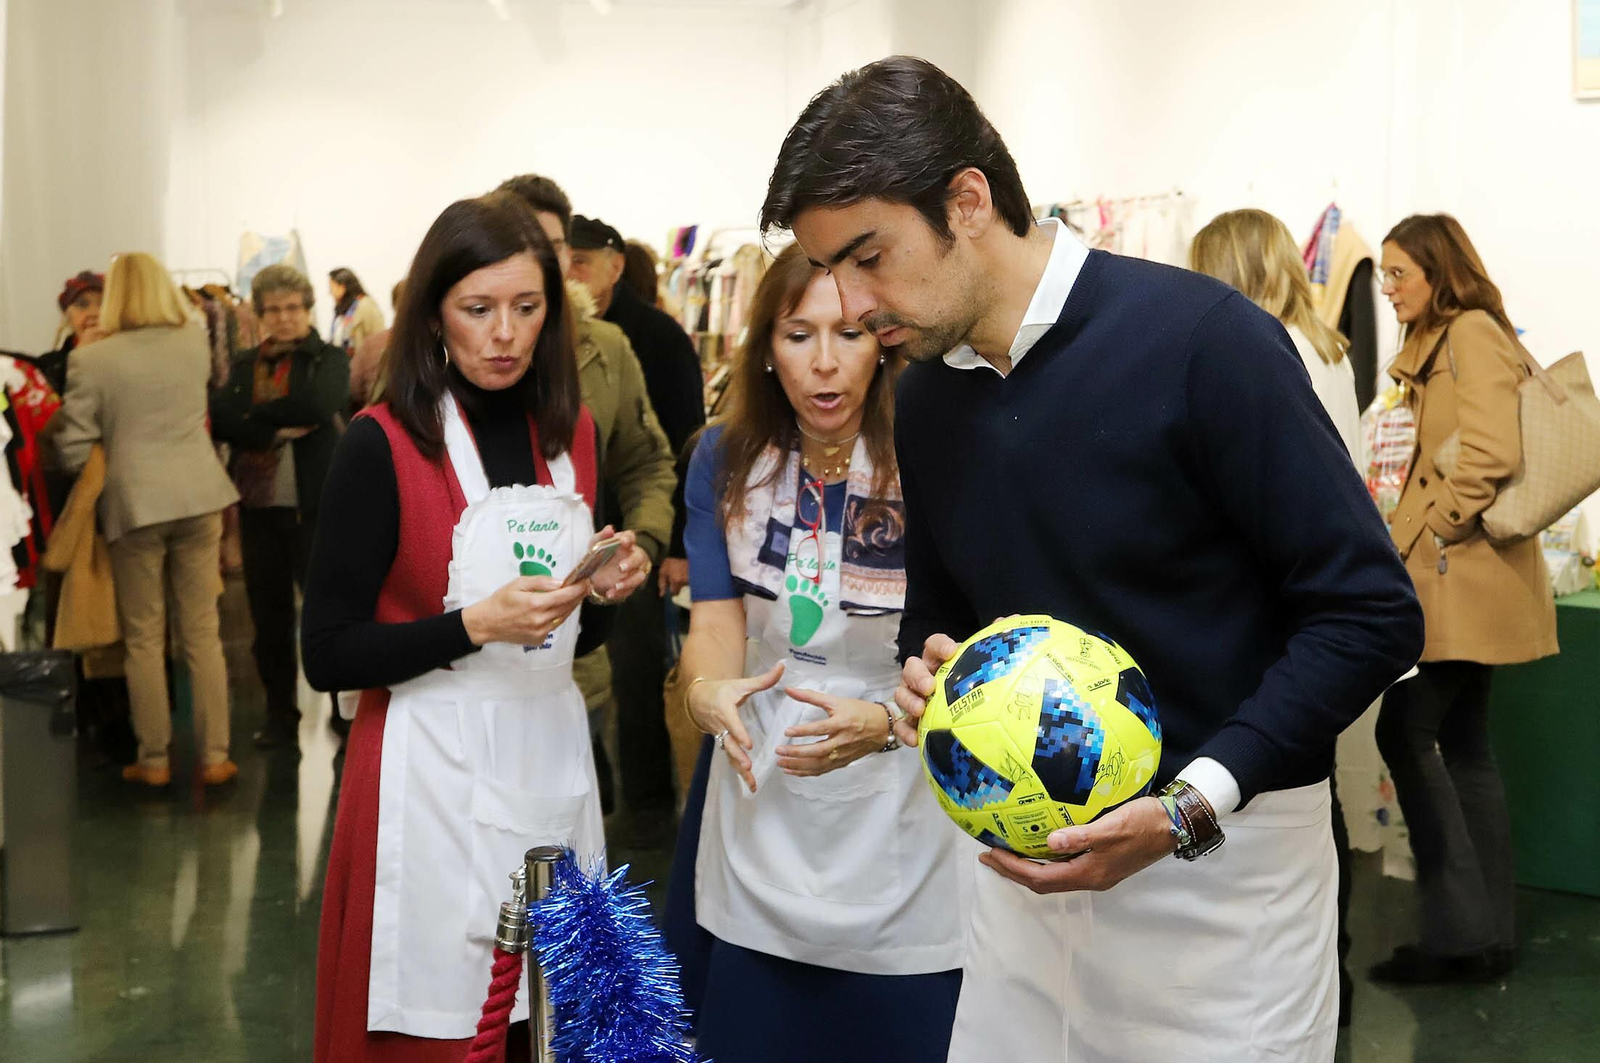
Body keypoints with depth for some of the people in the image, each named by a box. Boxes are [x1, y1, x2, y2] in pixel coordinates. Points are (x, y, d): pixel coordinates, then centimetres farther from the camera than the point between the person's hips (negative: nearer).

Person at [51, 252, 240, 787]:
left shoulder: (92, 359, -9)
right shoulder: (195, 342, 0)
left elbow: (73, 451, -6)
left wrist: (112, 451, 13)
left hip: (133, 502, -2)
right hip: (198, 497, 3)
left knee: (144, 638, 8)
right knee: (202, 632, 8)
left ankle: (154, 759, 14)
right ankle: (214, 755, 10)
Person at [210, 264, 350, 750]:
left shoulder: (329, 359, 1)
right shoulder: (245, 364, 11)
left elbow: (317, 405, -19)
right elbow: (220, 418, -5)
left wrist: (254, 414, -9)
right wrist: (275, 430, -17)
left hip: (314, 504, -4)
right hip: (259, 505, 4)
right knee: (269, 617, 11)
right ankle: (280, 714, 22)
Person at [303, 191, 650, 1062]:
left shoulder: (571, 434, 7)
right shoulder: (382, 444, -10)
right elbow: (328, 655, -11)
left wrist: (606, 593, -4)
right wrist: (476, 625, -21)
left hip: (553, 753, 5)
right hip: (437, 770, -5)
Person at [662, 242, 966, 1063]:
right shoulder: (725, 460, -1)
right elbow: (716, 620, -4)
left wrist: (885, 723, -34)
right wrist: (708, 689, -27)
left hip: (895, 814, -3)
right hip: (758, 804, 3)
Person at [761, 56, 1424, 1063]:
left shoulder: (1200, 339, -16)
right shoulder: (924, 396, 4)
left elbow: (1371, 611, -15)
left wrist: (1190, 808, -23)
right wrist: (930, 675, -5)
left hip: (1221, 856, -5)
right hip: (1026, 855, 6)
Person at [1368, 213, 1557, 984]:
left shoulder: (1473, 335, -11)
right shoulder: (1440, 343, 20)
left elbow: (1490, 455, -23)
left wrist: (1430, 531, -16)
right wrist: (1413, 533, 9)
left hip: (1462, 574, -10)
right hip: (1454, 576, 10)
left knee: (1405, 732, -10)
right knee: (1462, 747, 10)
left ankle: (1461, 928, -6)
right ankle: (1489, 934, 15)